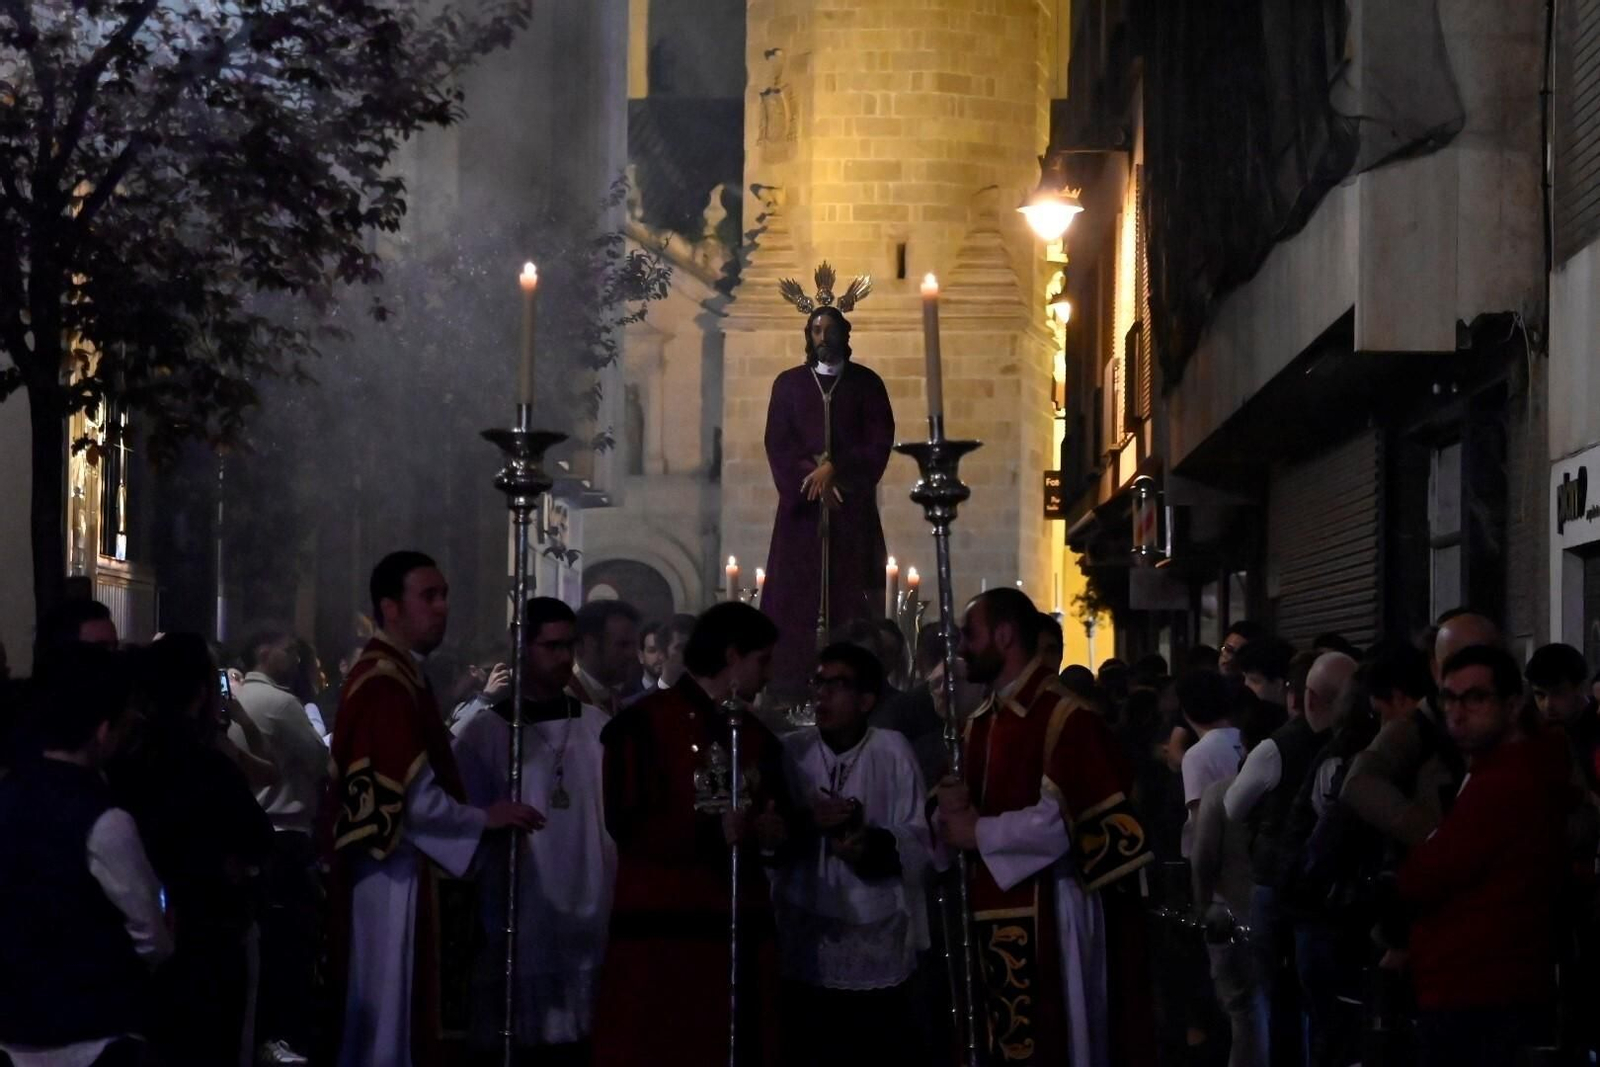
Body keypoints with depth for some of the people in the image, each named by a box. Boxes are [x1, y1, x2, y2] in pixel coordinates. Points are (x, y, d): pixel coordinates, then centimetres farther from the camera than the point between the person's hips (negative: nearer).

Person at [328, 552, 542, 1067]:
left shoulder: (401, 676, 15)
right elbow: (412, 796, -22)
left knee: (400, 1012, 14)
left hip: (404, 866, 11)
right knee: (387, 1014, -5)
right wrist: (483, 819, -10)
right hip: (392, 870, -11)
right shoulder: (384, 684, -18)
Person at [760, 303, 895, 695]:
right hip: (802, 502, 1)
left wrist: (834, 468, -12)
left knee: (850, 595, -4)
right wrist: (813, 477, -11)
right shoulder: (789, 383, 9)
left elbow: (880, 442, -1)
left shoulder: (866, 383, 7)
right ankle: (795, 688, -5)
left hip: (852, 504, 0)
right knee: (797, 593, -5)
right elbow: (778, 444, 2)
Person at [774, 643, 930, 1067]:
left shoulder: (892, 750, -3)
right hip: (805, 941, 1)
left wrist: (875, 843, -23)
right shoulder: (791, 751, 3)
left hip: (877, 944, -1)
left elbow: (918, 837, -4)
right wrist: (807, 821, -15)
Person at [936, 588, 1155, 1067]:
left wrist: (980, 833, -12)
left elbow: (1063, 820, -20)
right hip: (993, 911, 8)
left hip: (1047, 915, -8)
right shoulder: (979, 724, 16)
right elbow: (967, 811, 20)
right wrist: (953, 811, -3)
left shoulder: (1064, 716, -11)